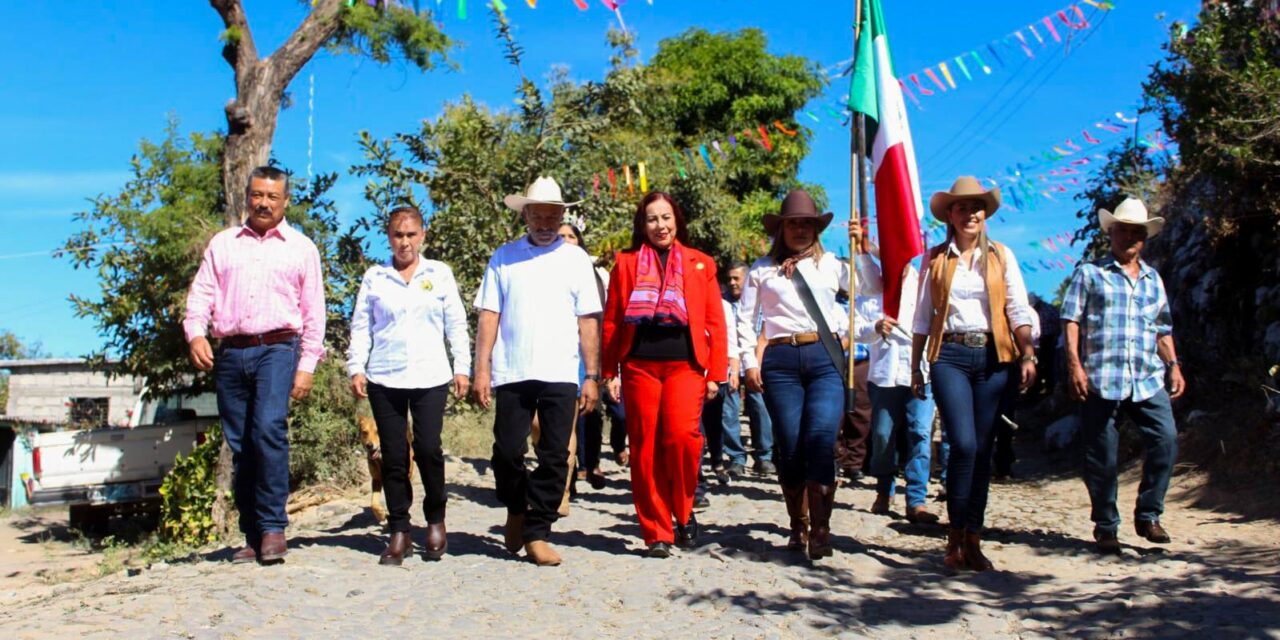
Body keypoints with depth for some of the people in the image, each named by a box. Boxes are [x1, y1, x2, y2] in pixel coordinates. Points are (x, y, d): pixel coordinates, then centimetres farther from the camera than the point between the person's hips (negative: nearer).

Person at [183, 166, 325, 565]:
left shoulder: (301, 248, 11)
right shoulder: (223, 244, 18)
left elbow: (314, 312, 8)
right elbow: (201, 294, 11)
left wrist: (307, 365, -1)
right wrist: (196, 333, -9)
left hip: (277, 349, -3)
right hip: (230, 353, 3)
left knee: (269, 429, -22)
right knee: (240, 446, 4)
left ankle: (273, 527, -14)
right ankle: (254, 538, 11)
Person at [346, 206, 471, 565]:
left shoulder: (440, 274, 10)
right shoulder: (374, 278, 11)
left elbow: (456, 324, 10)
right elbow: (360, 326, 10)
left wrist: (462, 367, 4)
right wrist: (356, 367, 0)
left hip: (430, 377, -1)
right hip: (384, 379, 1)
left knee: (428, 448, -11)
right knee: (393, 457, 2)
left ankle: (435, 519, 12)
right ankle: (399, 532, 12)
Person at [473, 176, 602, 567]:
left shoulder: (576, 259, 10)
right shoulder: (504, 258, 10)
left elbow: (588, 321, 6)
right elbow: (489, 316, 5)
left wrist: (592, 376, 0)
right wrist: (482, 369, -4)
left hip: (560, 375, 0)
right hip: (511, 373, 0)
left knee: (554, 458, 1)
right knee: (508, 452, 0)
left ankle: (536, 534, 12)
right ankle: (516, 509, 28)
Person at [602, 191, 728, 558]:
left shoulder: (700, 264, 13)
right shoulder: (626, 263, 13)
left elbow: (715, 322, 9)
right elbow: (612, 321, 11)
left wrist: (715, 373, 2)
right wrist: (611, 372, 4)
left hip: (686, 364, -1)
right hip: (639, 366, 1)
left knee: (682, 434, -19)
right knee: (645, 448, 0)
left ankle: (683, 512, 5)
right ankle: (657, 534, 10)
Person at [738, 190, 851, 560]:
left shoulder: (831, 265, 15)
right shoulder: (762, 270, 14)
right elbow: (745, 319, 12)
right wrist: (750, 362, 3)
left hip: (825, 357, 0)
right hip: (781, 360, 1)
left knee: (821, 439, -15)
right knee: (789, 446, 1)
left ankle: (820, 530, -11)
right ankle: (798, 527, 16)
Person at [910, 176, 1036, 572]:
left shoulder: (1001, 256, 10)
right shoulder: (936, 259, 9)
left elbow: (1019, 310, 4)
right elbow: (922, 317, 10)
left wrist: (1027, 354, -8)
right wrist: (915, 366, 6)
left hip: (993, 357, 2)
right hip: (950, 357, -1)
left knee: (983, 449, 4)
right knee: (963, 444, -15)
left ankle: (973, 540, 14)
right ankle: (956, 537, -2)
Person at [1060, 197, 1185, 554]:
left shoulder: (1153, 279, 21)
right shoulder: (1090, 273, 7)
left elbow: (1163, 329, 24)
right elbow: (1071, 320, -1)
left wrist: (1173, 365, 11)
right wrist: (1074, 364, -11)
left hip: (1149, 379, 4)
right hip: (1100, 379, -4)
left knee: (1165, 439, -11)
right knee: (1102, 457, 0)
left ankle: (1148, 515, 6)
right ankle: (1105, 527, 12)